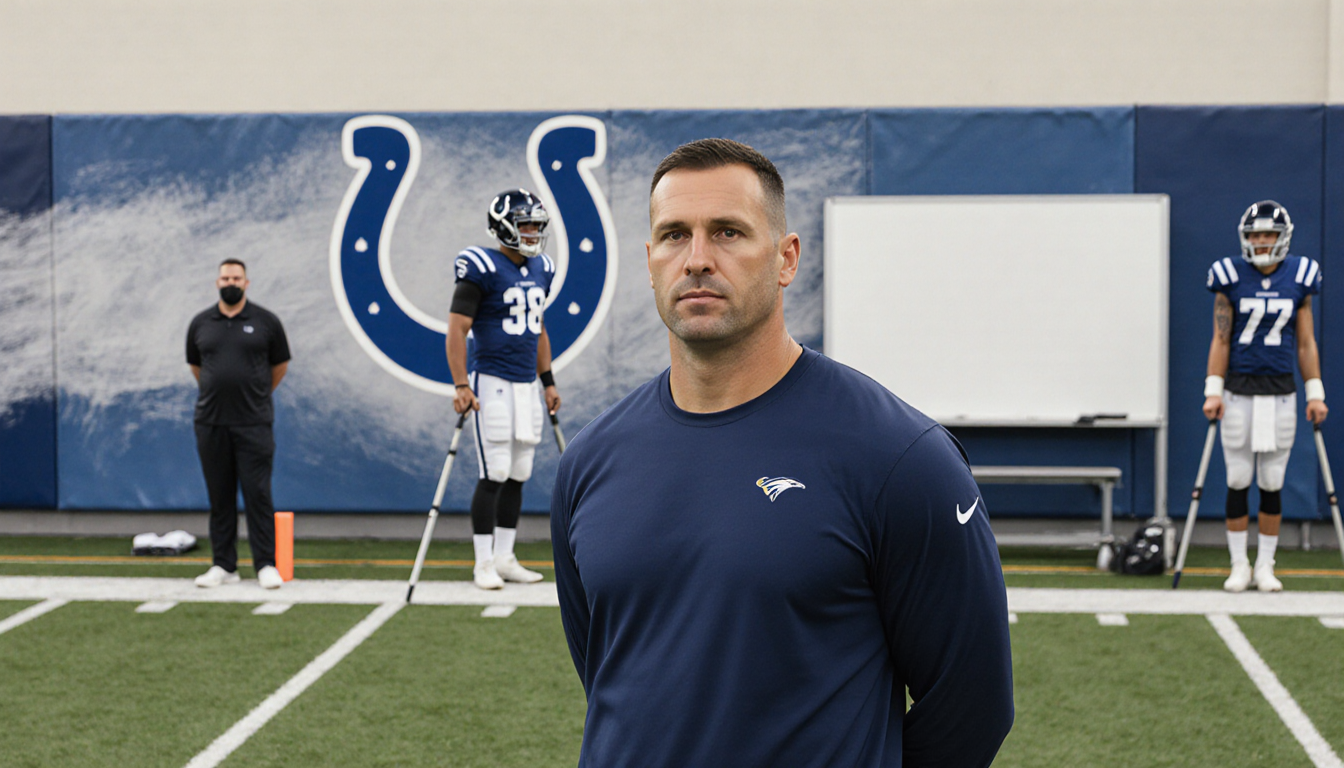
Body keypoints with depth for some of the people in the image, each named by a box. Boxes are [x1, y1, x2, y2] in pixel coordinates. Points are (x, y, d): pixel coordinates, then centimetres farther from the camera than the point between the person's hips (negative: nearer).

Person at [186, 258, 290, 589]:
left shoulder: (265, 322, 1)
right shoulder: (200, 324, 8)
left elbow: (280, 365, 11)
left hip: (253, 423, -3)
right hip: (211, 424, 3)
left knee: (258, 493, -5)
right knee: (220, 496, 7)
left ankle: (266, 565, -1)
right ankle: (224, 565, 13)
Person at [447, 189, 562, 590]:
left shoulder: (540, 271, 12)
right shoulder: (483, 269, -11)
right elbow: (456, 330, -13)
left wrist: (548, 383, 19)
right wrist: (461, 385, -19)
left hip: (527, 385, 7)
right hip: (492, 382, -7)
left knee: (519, 475, 8)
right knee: (494, 475, -7)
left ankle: (505, 558, 16)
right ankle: (484, 564, 1)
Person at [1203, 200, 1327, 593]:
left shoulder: (1299, 278, 3)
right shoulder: (1230, 277, -1)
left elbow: (1305, 343, 7)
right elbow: (1220, 340, 0)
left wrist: (1315, 394, 4)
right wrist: (1213, 391, -6)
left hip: (1280, 391, 1)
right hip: (1238, 389, -1)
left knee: (1272, 482, 4)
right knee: (1238, 479, 1)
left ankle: (1266, 566, 14)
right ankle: (1239, 564, 11)